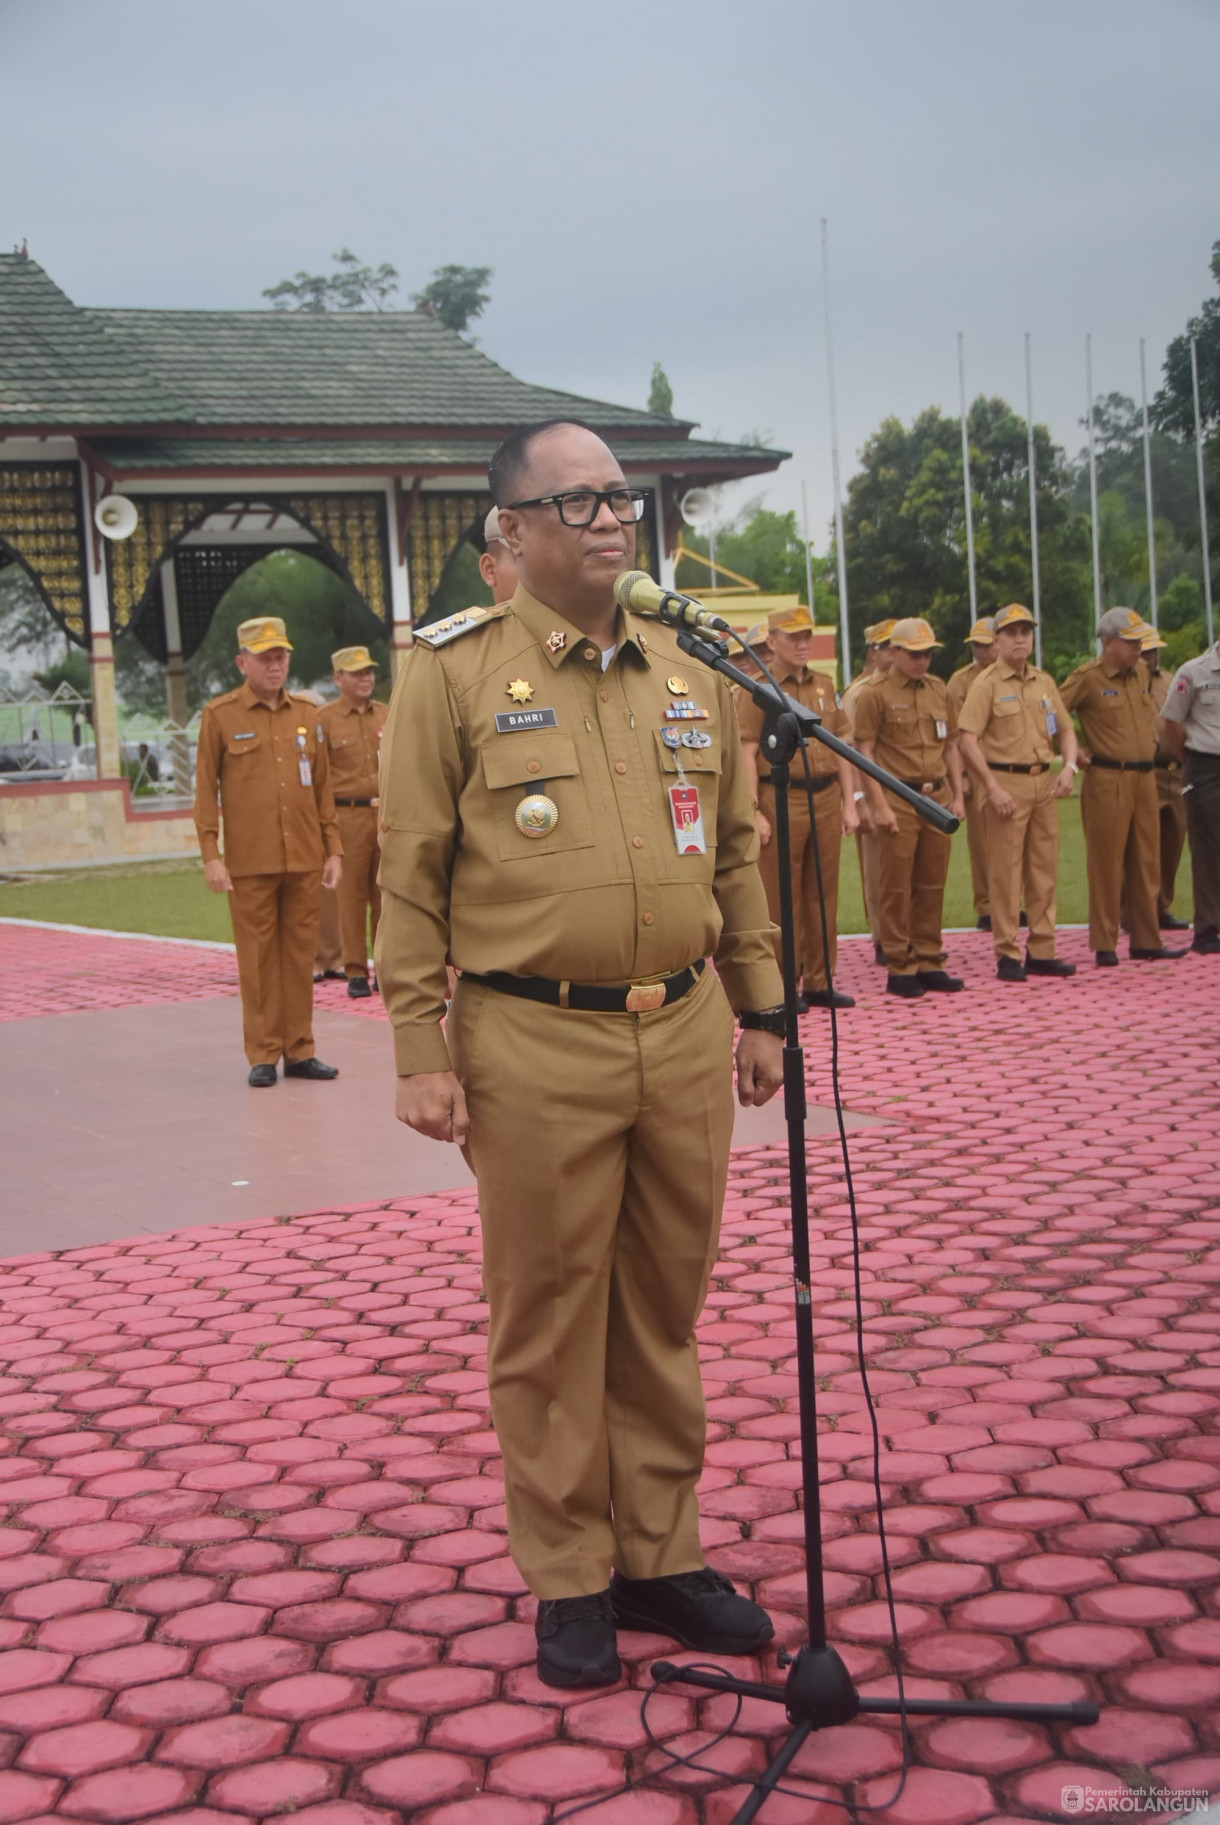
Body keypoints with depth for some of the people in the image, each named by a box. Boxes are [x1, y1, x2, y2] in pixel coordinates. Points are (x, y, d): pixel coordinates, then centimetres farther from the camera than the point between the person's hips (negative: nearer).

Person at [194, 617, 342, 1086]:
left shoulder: (306, 714, 10)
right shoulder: (219, 715, 0)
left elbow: (323, 788, 13)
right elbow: (205, 789, -1)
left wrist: (333, 850, 9)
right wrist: (210, 856, -8)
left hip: (305, 861, 3)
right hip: (250, 863, -3)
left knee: (300, 956, 6)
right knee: (258, 959, 2)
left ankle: (300, 1051, 14)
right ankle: (263, 1056, 9)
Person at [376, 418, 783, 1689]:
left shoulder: (688, 675, 11)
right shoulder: (453, 672, -3)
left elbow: (736, 857, 16)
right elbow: (412, 874, -4)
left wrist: (760, 1014, 14)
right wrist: (420, 1051, -8)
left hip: (683, 1036, 4)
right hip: (535, 1048, -4)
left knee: (665, 1310, 12)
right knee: (547, 1322, 5)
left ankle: (660, 1553, 26)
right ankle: (569, 1581, 19)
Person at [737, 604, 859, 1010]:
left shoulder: (824, 687, 14)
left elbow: (841, 748, 16)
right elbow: (747, 754, -7)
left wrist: (848, 804, 10)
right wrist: (754, 813, -14)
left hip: (826, 799, 5)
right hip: (781, 800, -5)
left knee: (823, 895, 8)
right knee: (781, 900, -1)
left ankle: (819, 982, 15)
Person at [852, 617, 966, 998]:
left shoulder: (939, 690, 13)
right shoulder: (875, 695, -5)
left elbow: (951, 746, 18)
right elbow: (865, 752, -8)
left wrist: (957, 796, 12)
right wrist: (880, 806, -13)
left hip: (937, 797, 5)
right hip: (899, 800, -5)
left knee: (932, 886, 8)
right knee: (896, 888, -1)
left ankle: (929, 963, 16)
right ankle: (899, 969, 5)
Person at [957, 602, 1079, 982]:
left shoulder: (1044, 682, 13)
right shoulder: (987, 683, -5)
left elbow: (1065, 729, 19)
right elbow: (967, 738, -12)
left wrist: (1069, 766, 0)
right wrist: (992, 788, -16)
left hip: (1044, 782, 6)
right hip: (1006, 782, -6)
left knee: (1043, 870, 8)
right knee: (1005, 872, -3)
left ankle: (1041, 952, 16)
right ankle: (1007, 955, 2)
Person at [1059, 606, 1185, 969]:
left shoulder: (1141, 672, 11)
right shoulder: (1087, 677, -10)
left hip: (1144, 778, 7)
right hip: (1107, 780, -7)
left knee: (1146, 862, 9)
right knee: (1107, 865, -1)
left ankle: (1146, 941, 17)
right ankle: (1104, 946, 6)